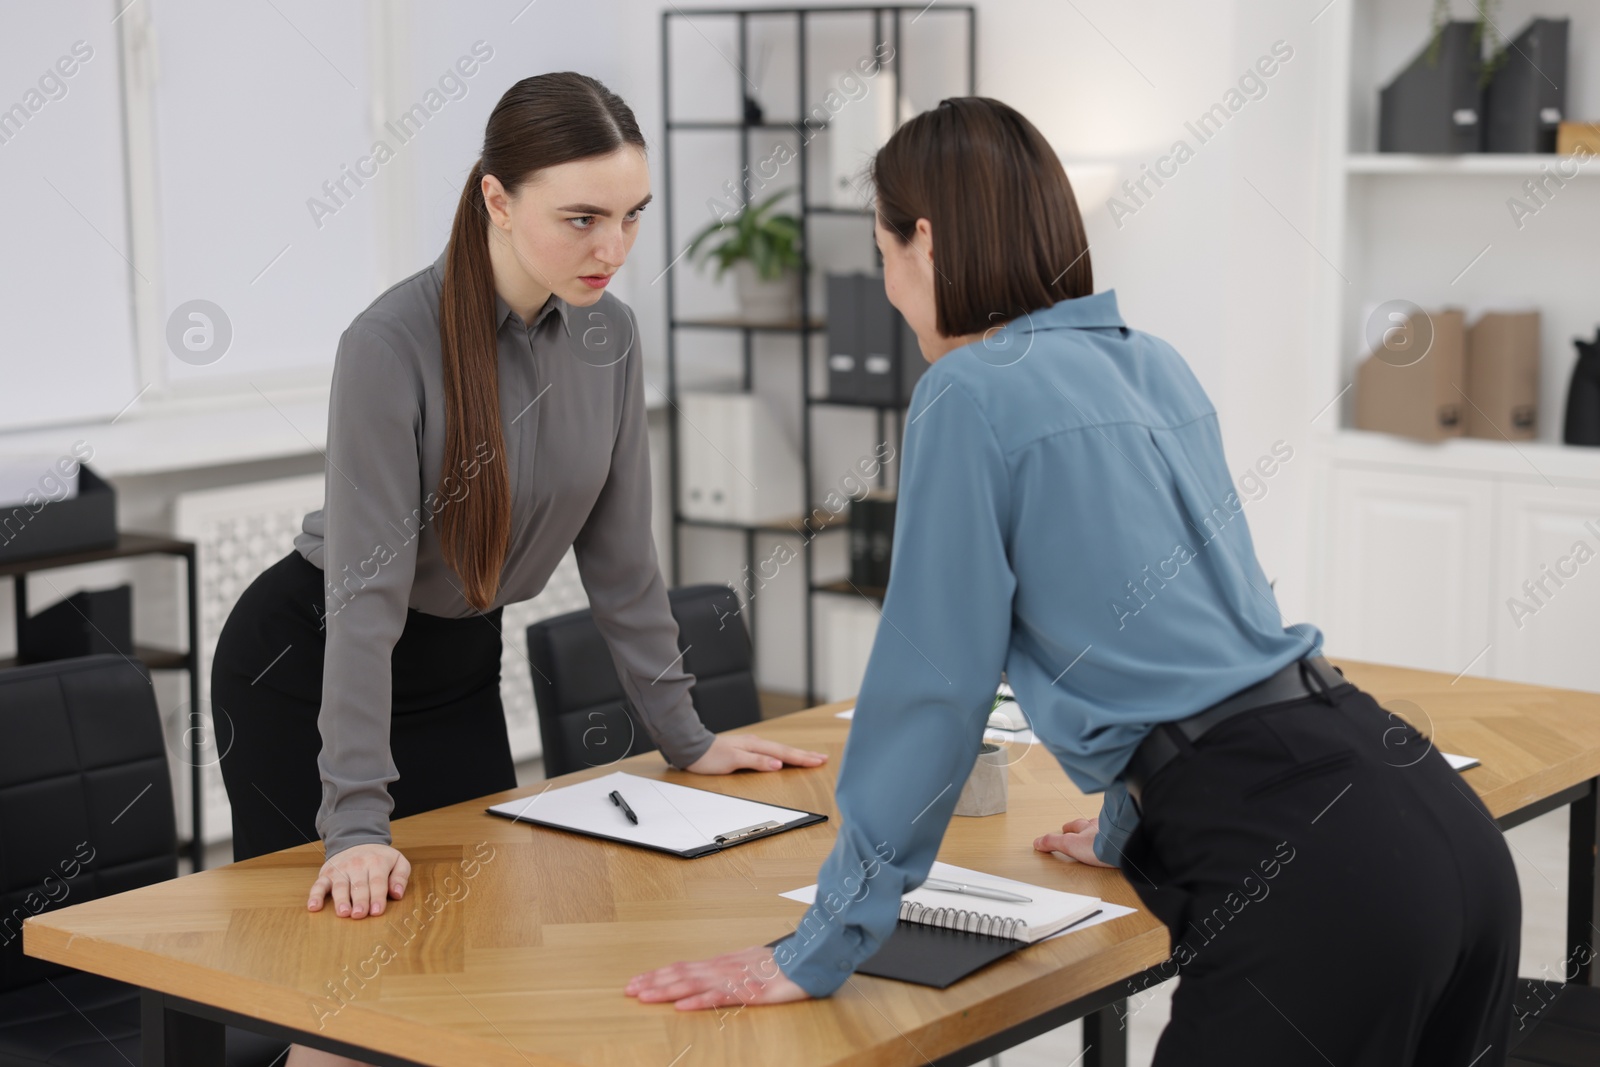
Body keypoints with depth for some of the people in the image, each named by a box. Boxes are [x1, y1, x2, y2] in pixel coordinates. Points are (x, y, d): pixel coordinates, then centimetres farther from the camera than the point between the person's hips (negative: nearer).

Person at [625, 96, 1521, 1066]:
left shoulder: (972, 396, -6)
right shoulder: (1157, 366, 18)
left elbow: (933, 688, -4)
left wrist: (816, 954, 5)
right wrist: (1133, 828, 46)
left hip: (1306, 878, -8)